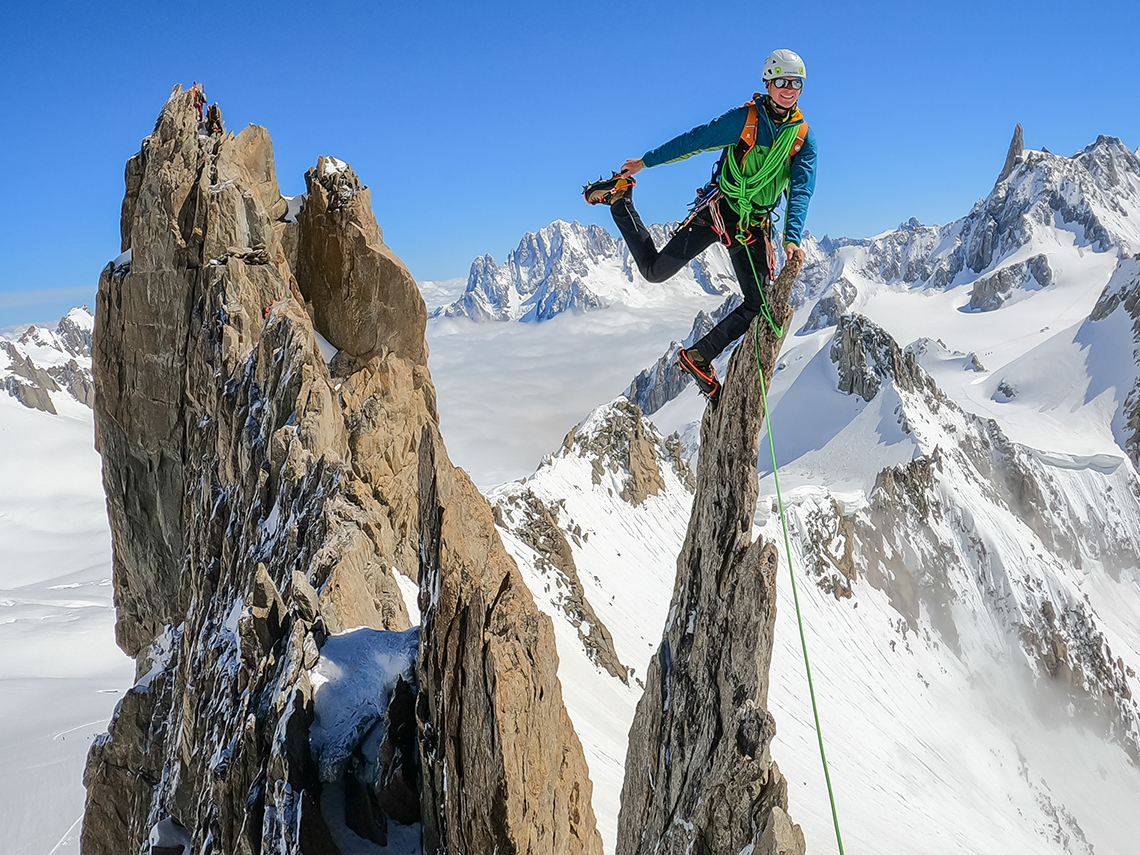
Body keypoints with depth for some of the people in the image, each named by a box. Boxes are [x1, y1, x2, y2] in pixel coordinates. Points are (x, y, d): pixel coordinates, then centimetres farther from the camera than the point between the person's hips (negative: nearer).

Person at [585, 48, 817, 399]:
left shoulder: (803, 137, -2)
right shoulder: (744, 119, -10)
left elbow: (800, 188, -10)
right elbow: (694, 140, -5)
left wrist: (792, 238, -25)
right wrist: (644, 162, -1)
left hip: (755, 226, 4)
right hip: (717, 210, -3)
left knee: (759, 305, -4)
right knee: (655, 271, -2)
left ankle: (698, 356, 6)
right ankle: (619, 197, 16)